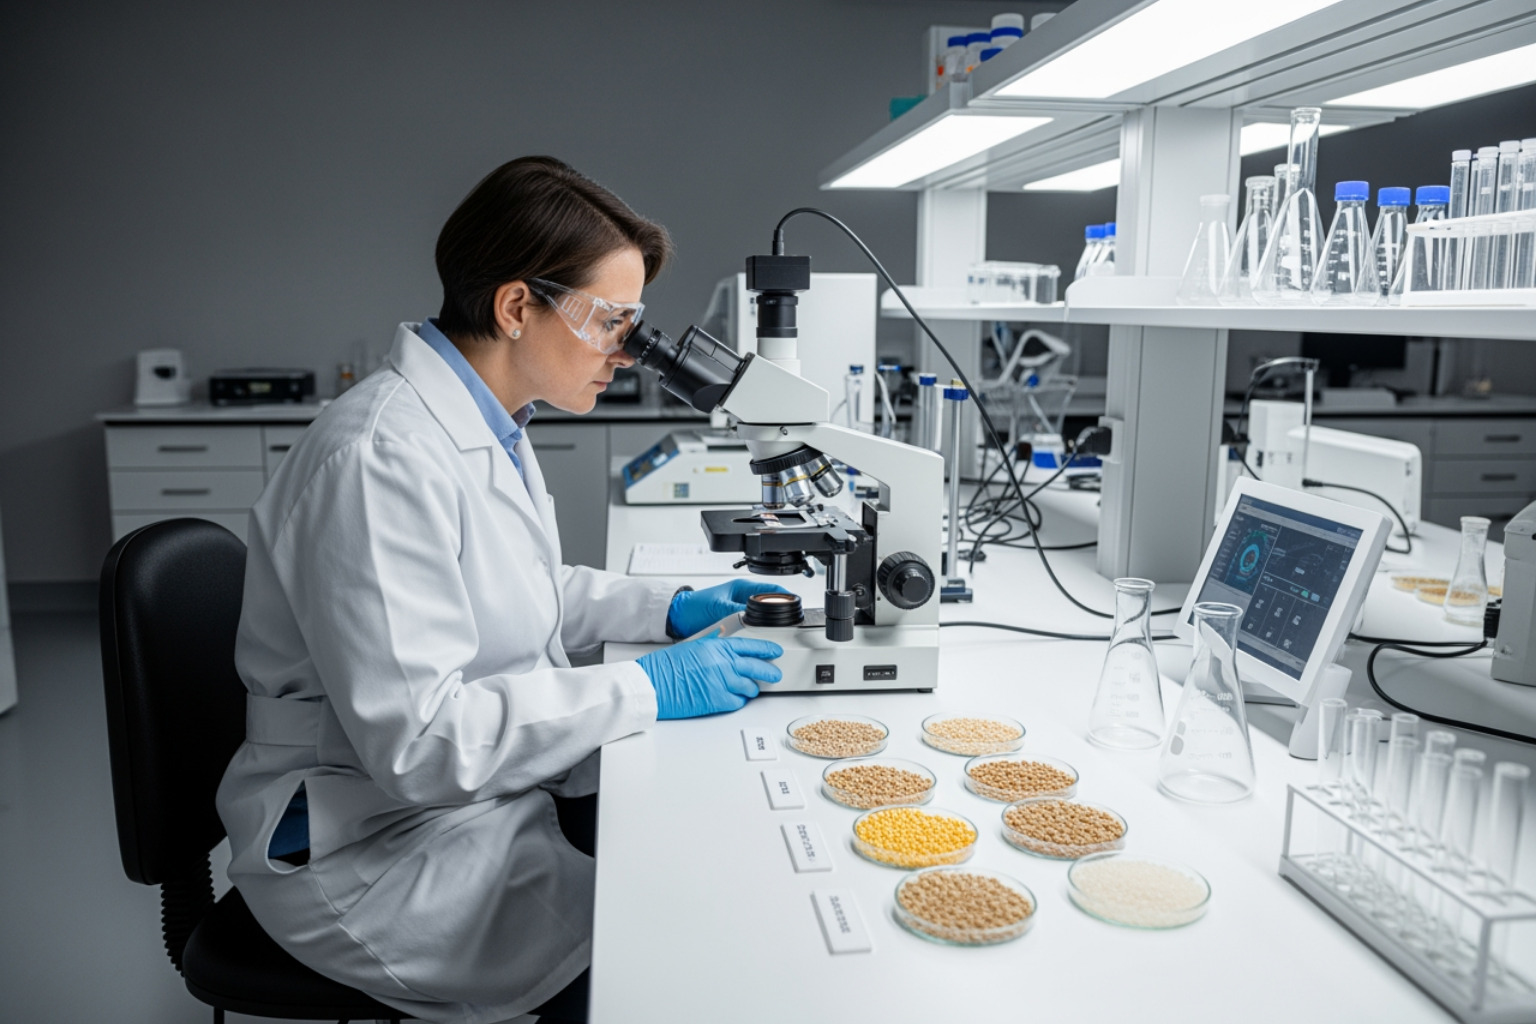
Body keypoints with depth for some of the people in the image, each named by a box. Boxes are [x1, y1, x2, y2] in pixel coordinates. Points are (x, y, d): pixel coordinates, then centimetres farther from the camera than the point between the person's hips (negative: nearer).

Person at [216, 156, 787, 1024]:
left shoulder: (490, 424, 5)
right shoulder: (383, 457, -27)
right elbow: (416, 737, -29)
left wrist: (668, 610, 4)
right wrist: (645, 690, -24)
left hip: (487, 780, 9)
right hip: (376, 844, -9)